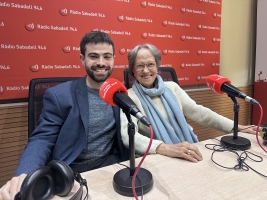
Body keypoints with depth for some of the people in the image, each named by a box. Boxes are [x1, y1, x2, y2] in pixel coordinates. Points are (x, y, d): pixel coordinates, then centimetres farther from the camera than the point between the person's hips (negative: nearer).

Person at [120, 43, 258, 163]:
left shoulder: (172, 87, 6)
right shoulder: (129, 97, -9)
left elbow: (197, 112, 6)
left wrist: (235, 127, 0)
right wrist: (165, 148, -37)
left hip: (188, 154, 4)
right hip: (156, 159, -3)